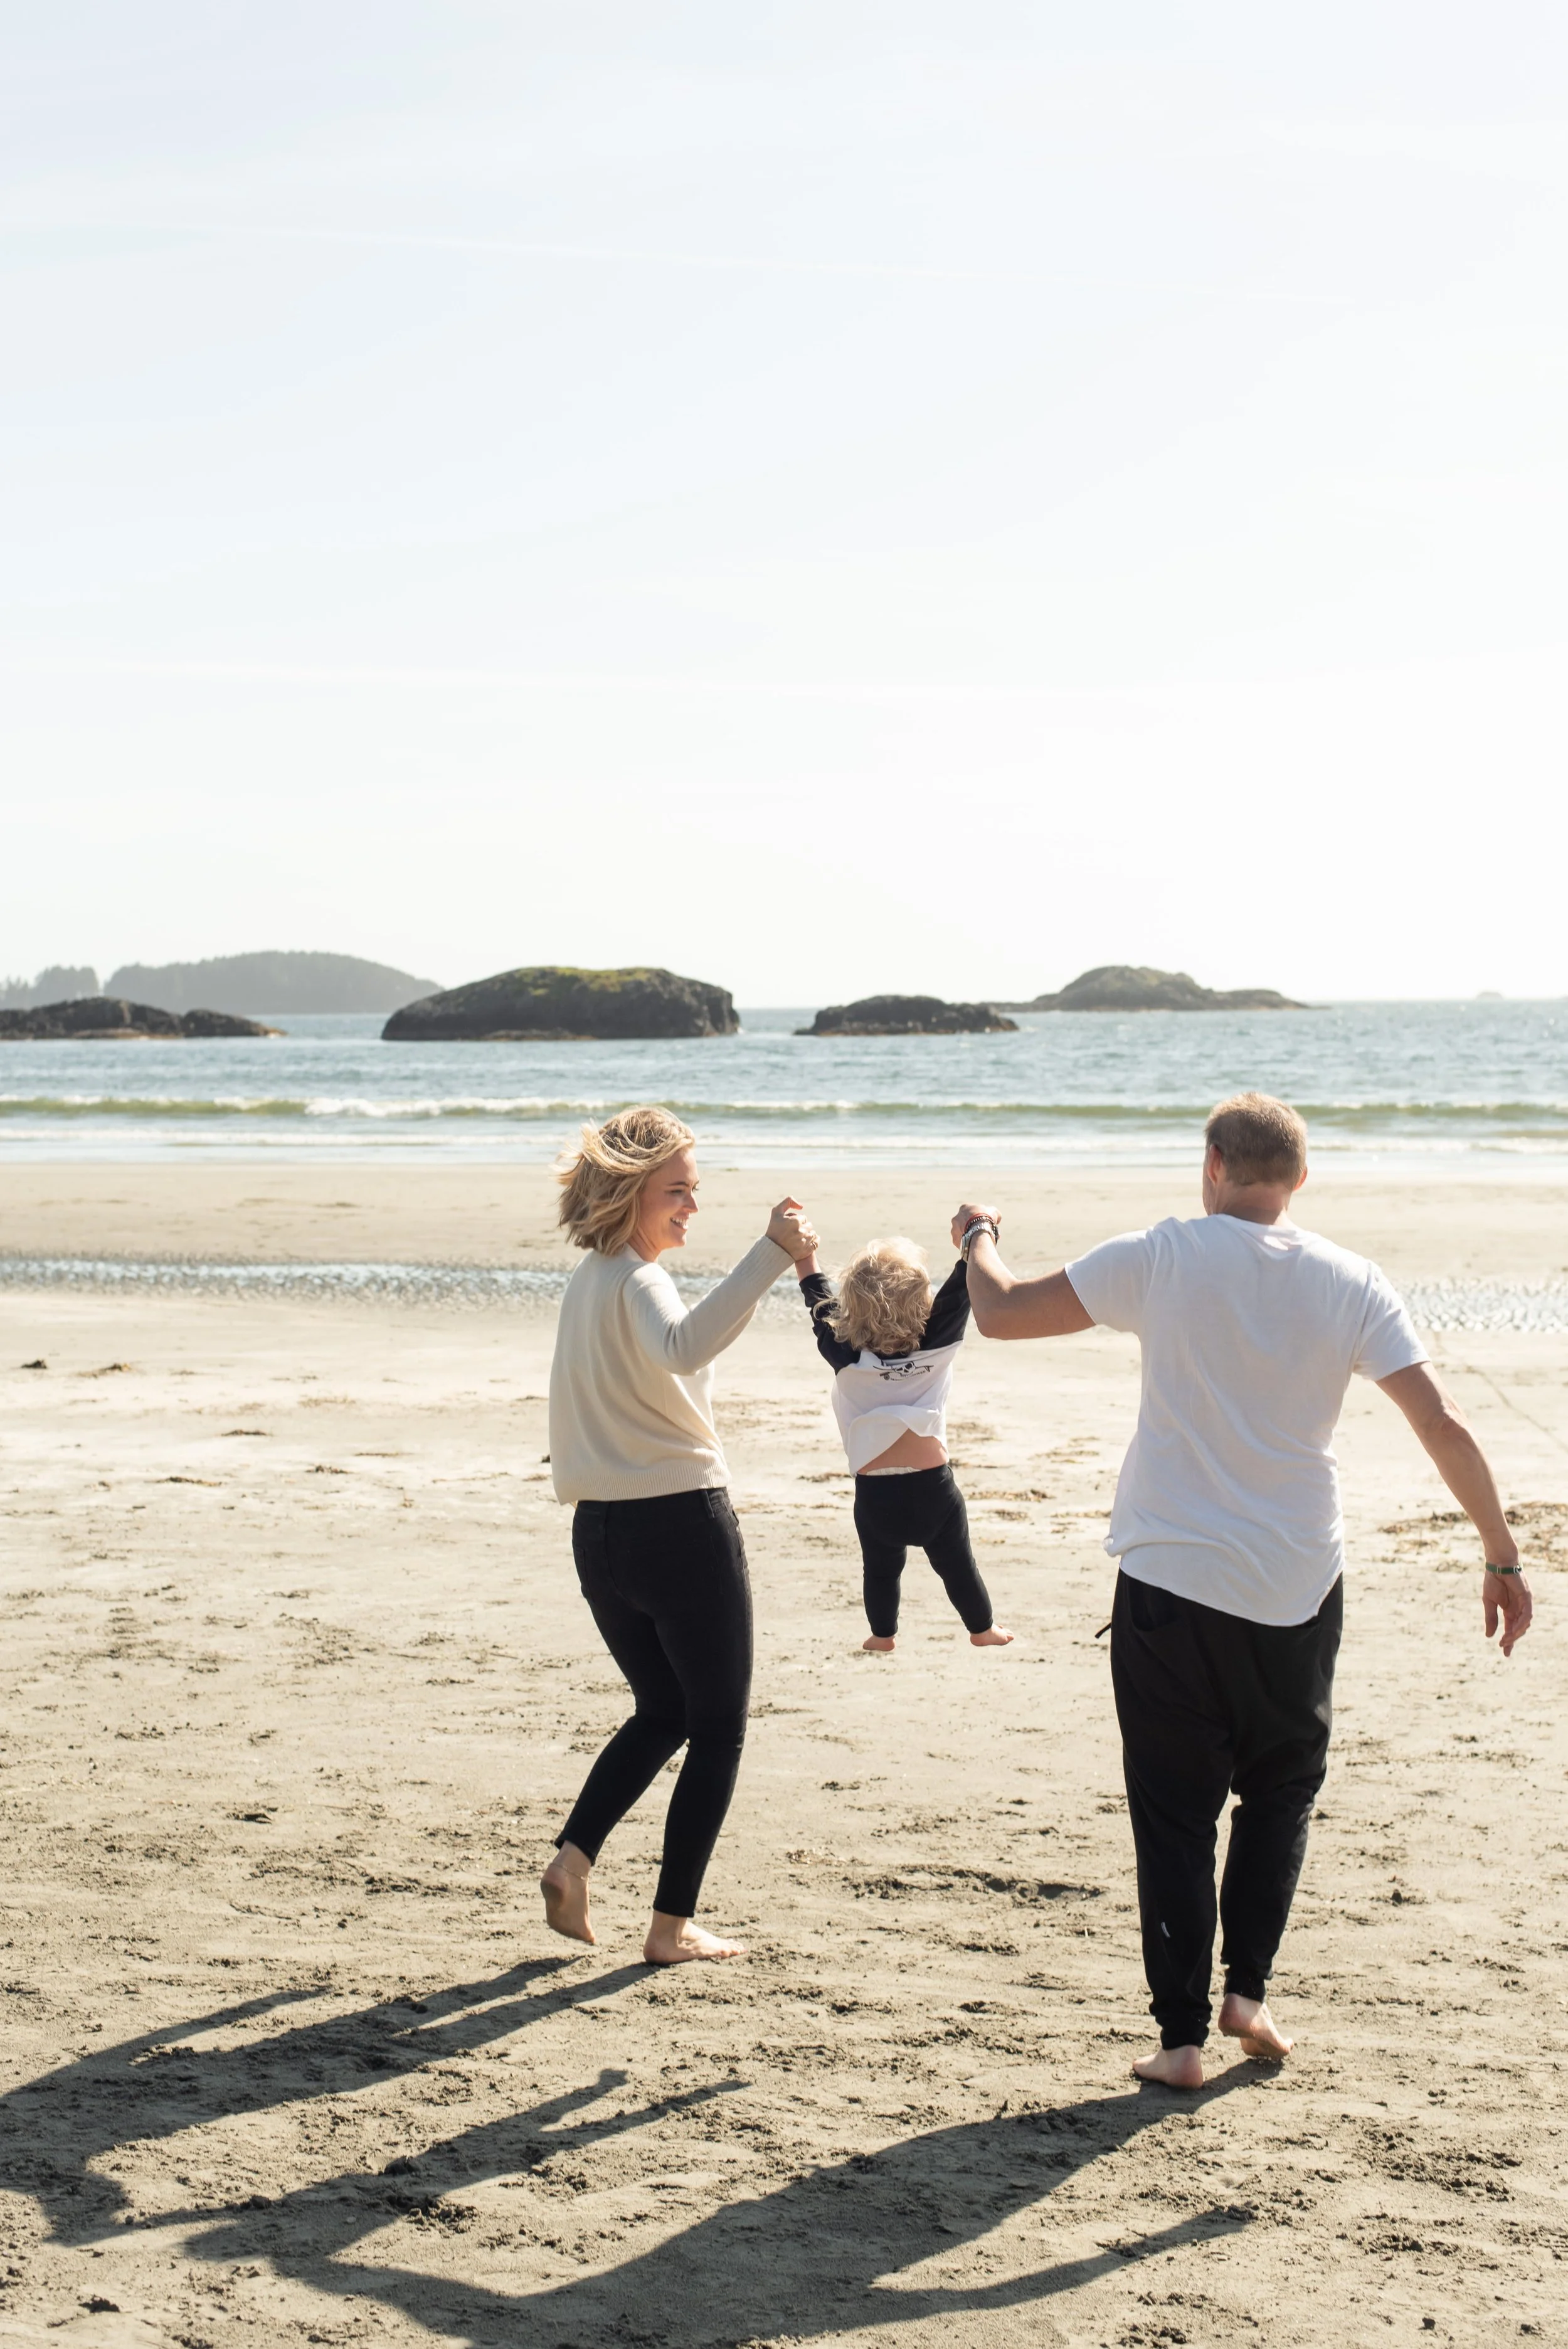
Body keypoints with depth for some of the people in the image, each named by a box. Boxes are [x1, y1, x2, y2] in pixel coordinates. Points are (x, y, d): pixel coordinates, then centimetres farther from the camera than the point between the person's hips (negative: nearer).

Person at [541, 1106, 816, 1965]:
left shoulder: (585, 1281, 12)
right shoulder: (638, 1281, -16)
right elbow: (683, 1347, -39)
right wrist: (770, 1256, -48)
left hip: (600, 1531, 8)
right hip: (682, 1524, -8)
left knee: (662, 1713, 23)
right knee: (718, 1728, 5)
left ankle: (573, 1857, 5)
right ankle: (672, 1925, 5)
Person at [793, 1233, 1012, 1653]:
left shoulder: (844, 1355, -10)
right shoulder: (936, 1346, -13)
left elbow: (818, 1298, 4)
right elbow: (961, 1287, -6)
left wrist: (802, 1251, 16)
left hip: (875, 1492, 0)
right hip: (932, 1487, 0)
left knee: (880, 1567, 19)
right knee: (957, 1563, 17)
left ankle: (883, 1635, 31)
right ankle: (983, 1629, 32)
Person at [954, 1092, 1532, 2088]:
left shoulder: (1162, 1258, -8)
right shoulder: (1352, 1282, -3)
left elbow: (1001, 1314, -3)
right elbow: (1445, 1425, -7)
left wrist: (980, 1238, 18)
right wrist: (1504, 1556, 2)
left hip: (1172, 1584, -2)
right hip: (1297, 1588, 2)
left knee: (1176, 1809, 7)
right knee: (1282, 1786, 22)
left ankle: (1182, 2034, 6)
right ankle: (1247, 1991, 16)